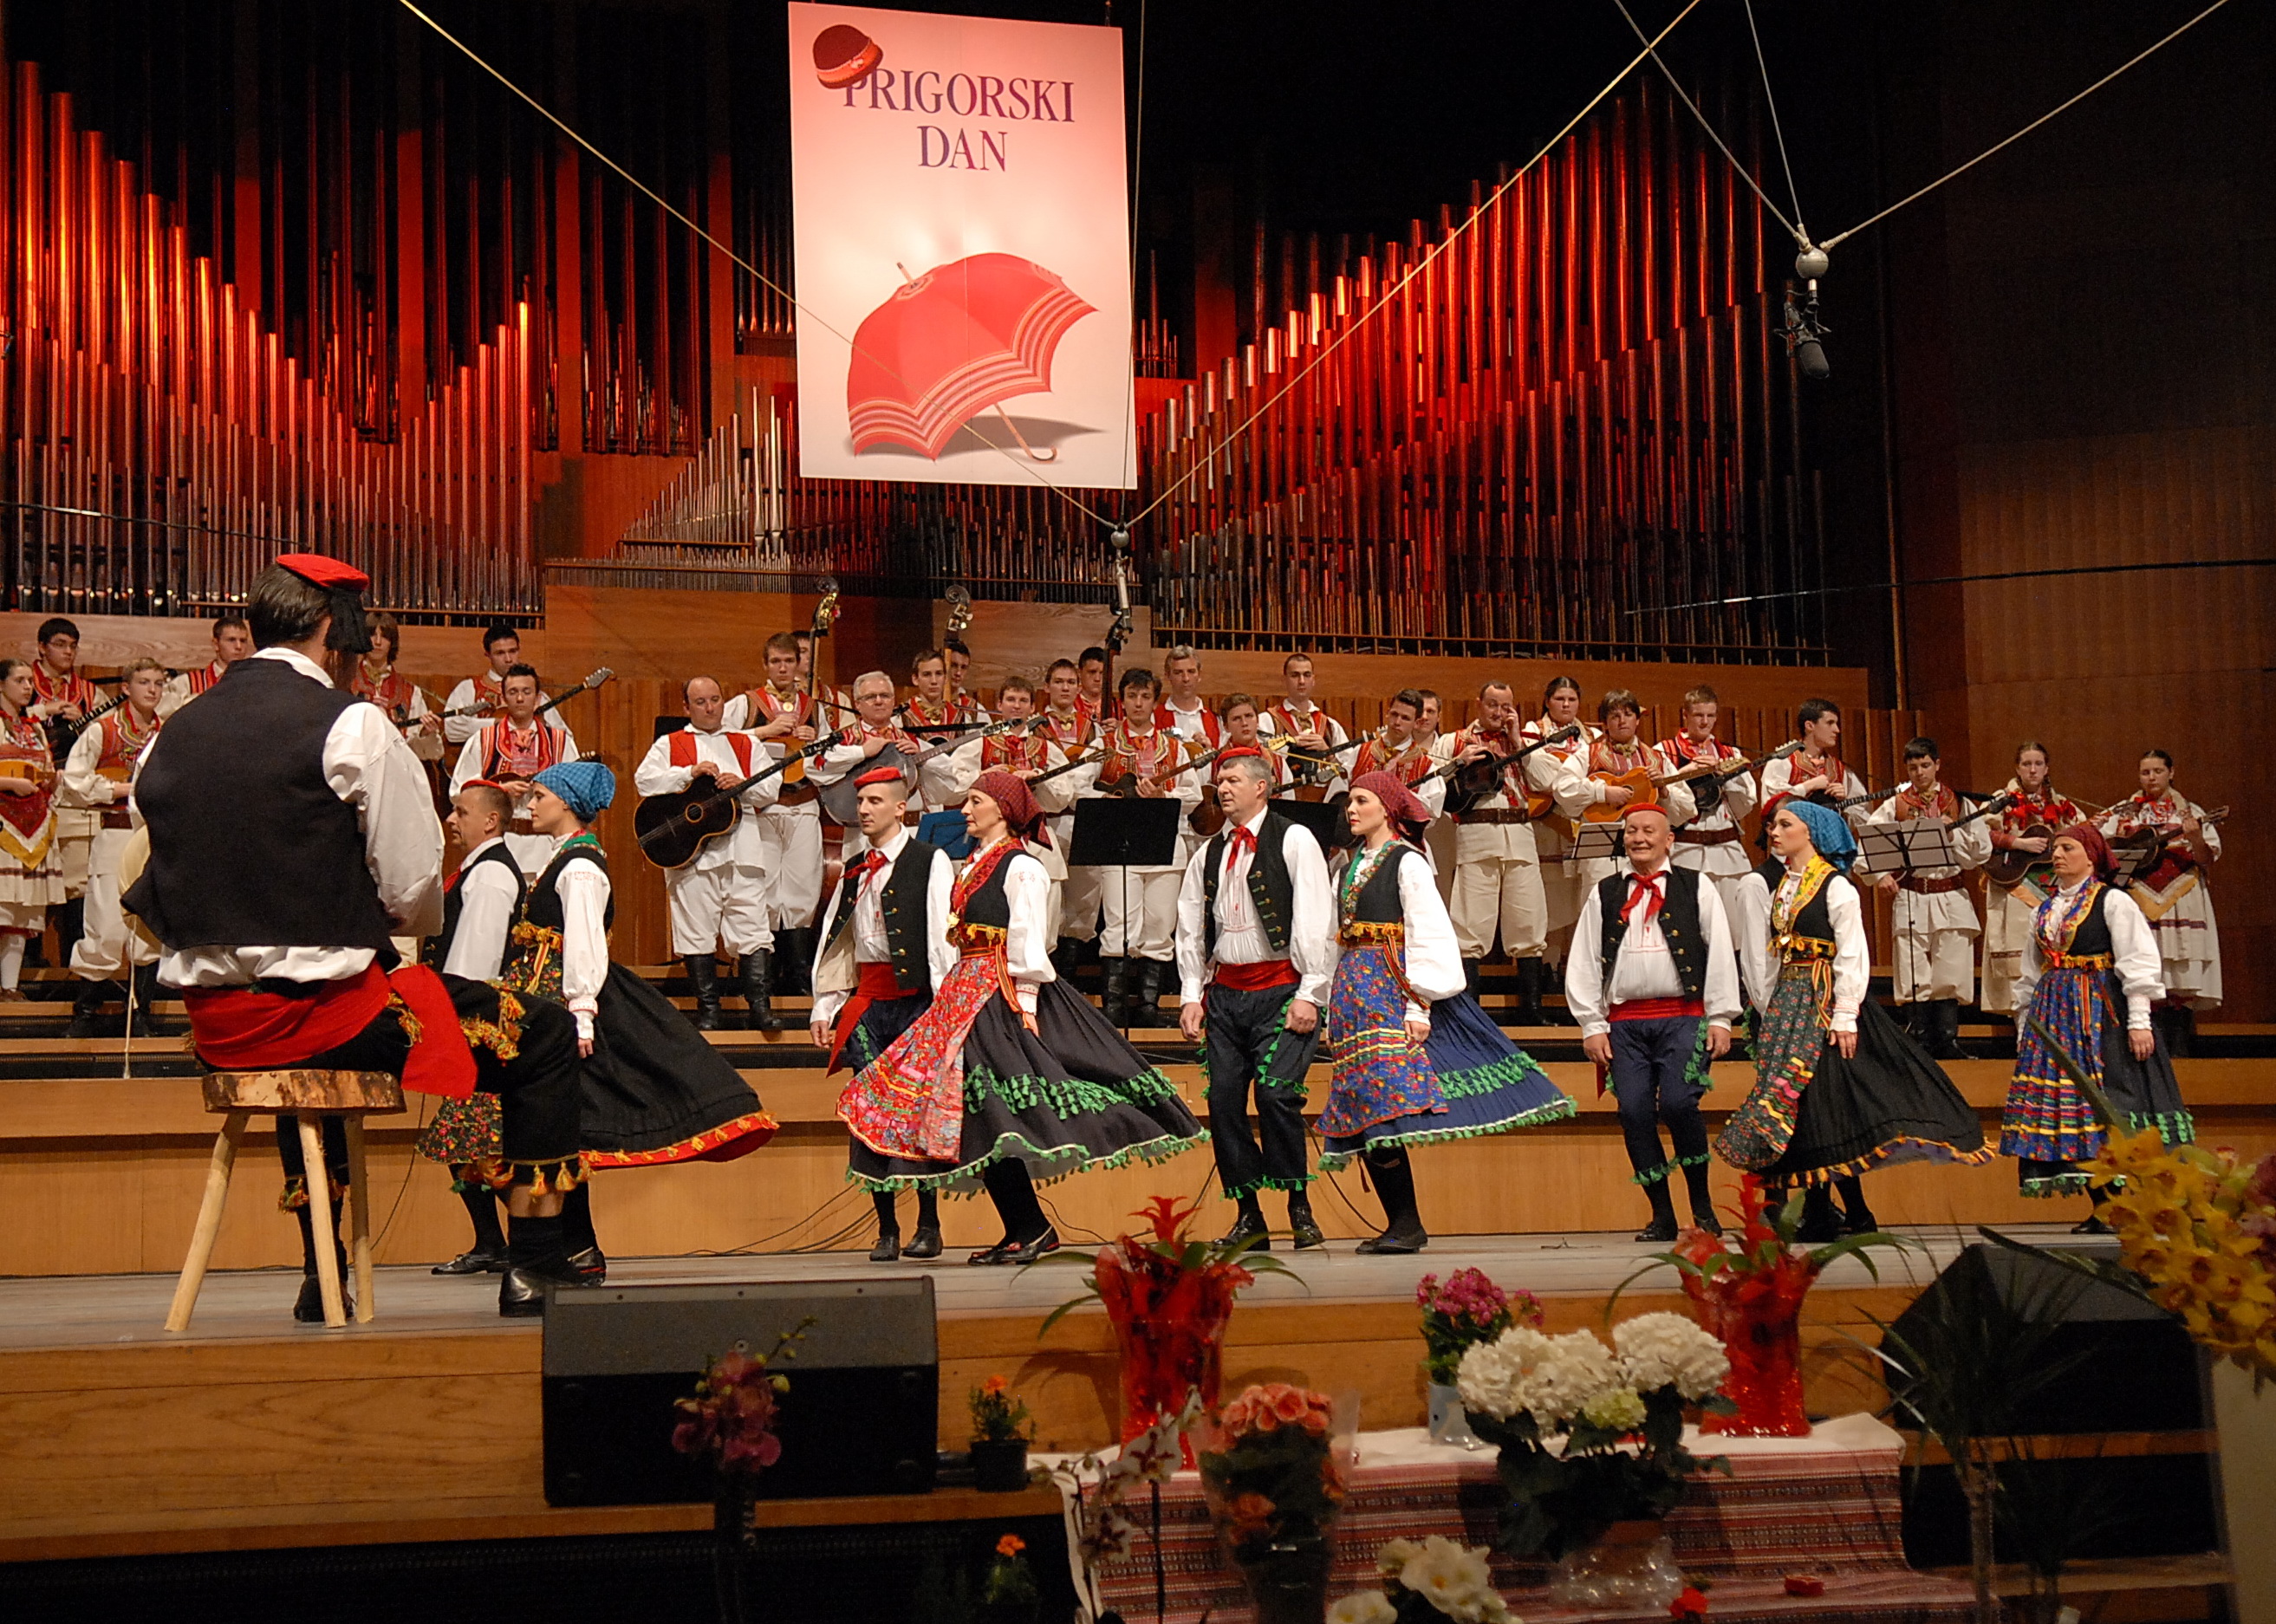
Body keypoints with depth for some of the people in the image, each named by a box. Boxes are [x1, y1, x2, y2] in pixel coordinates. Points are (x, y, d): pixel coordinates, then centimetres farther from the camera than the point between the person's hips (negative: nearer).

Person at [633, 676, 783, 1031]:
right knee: (697, 934, -2)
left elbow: (771, 788, 11)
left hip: (742, 849, 1)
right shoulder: (669, 745, 14)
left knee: (753, 931, -5)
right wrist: (691, 772, -11)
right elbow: (644, 780, -2)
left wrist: (743, 785, -9)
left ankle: (760, 1006, -5)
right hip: (691, 850, -1)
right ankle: (707, 1009, 5)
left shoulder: (747, 744, 20)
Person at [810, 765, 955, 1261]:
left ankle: (928, 1225, 3)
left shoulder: (930, 862, -1)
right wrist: (824, 1007, 12)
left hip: (915, 998, -5)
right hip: (867, 1001, 5)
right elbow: (834, 939, 19)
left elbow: (942, 935, -7)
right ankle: (886, 1229, 7)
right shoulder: (855, 871, 17)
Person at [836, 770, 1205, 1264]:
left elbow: (1027, 941, -12)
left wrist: (1025, 1004, -17)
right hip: (967, 993, 9)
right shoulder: (974, 865, 19)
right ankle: (1023, 1230, 5)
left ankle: (1033, 1229, -8)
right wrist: (951, 995, 16)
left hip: (1004, 995, -9)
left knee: (991, 1111, -14)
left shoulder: (1020, 867, -7)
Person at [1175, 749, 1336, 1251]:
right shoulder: (1208, 854, 15)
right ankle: (1248, 1215, 7)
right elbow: (1191, 929, 18)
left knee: (1275, 1092, -17)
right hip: (1225, 992, 5)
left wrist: (1310, 994, -10)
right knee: (1223, 1098, -2)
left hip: (1281, 990, -5)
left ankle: (1299, 1207, -4)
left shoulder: (1294, 841, -1)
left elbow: (1316, 921, -5)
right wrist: (1191, 995, 9)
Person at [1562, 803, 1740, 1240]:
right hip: (1625, 1020, 3)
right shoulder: (1603, 895, 14)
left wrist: (1721, 1018, 0)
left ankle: (1702, 1207, -2)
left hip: (1683, 1016, -3)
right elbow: (1583, 962, 12)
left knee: (1678, 1103, -19)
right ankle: (1662, 1215, 5)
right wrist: (1592, 1025, 6)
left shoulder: (1697, 889, 9)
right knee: (1634, 1111, -6)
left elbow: (1721, 954, 6)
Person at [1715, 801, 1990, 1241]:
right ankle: (1818, 1212, 6)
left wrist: (1845, 1017, -17)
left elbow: (1852, 956, -11)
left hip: (1824, 1001, -7)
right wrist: (1768, 1010, 12)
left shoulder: (1835, 887, -7)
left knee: (1826, 1101, -9)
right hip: (1786, 1002, 7)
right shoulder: (1781, 888, 15)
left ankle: (1854, 1211, -2)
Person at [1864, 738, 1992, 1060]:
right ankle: (1924, 1042, 7)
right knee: (1916, 979, -1)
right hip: (1910, 899, 0)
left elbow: (1981, 851, 2)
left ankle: (1948, 1042, 5)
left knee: (1950, 972, -3)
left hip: (1951, 899, 0)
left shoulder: (1959, 804, 8)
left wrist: (1952, 831, -10)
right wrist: (1880, 876, -13)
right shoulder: (1894, 806, 6)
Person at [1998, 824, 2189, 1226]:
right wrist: (2024, 1025, 16)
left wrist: (2139, 1022, -15)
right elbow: (2030, 977, 21)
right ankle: (2101, 1207, 4)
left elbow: (2137, 964, -8)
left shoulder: (2113, 902, -2)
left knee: (2108, 1103, -11)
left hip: (2103, 1013, -6)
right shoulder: (2044, 912, 17)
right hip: (2054, 1017, 6)